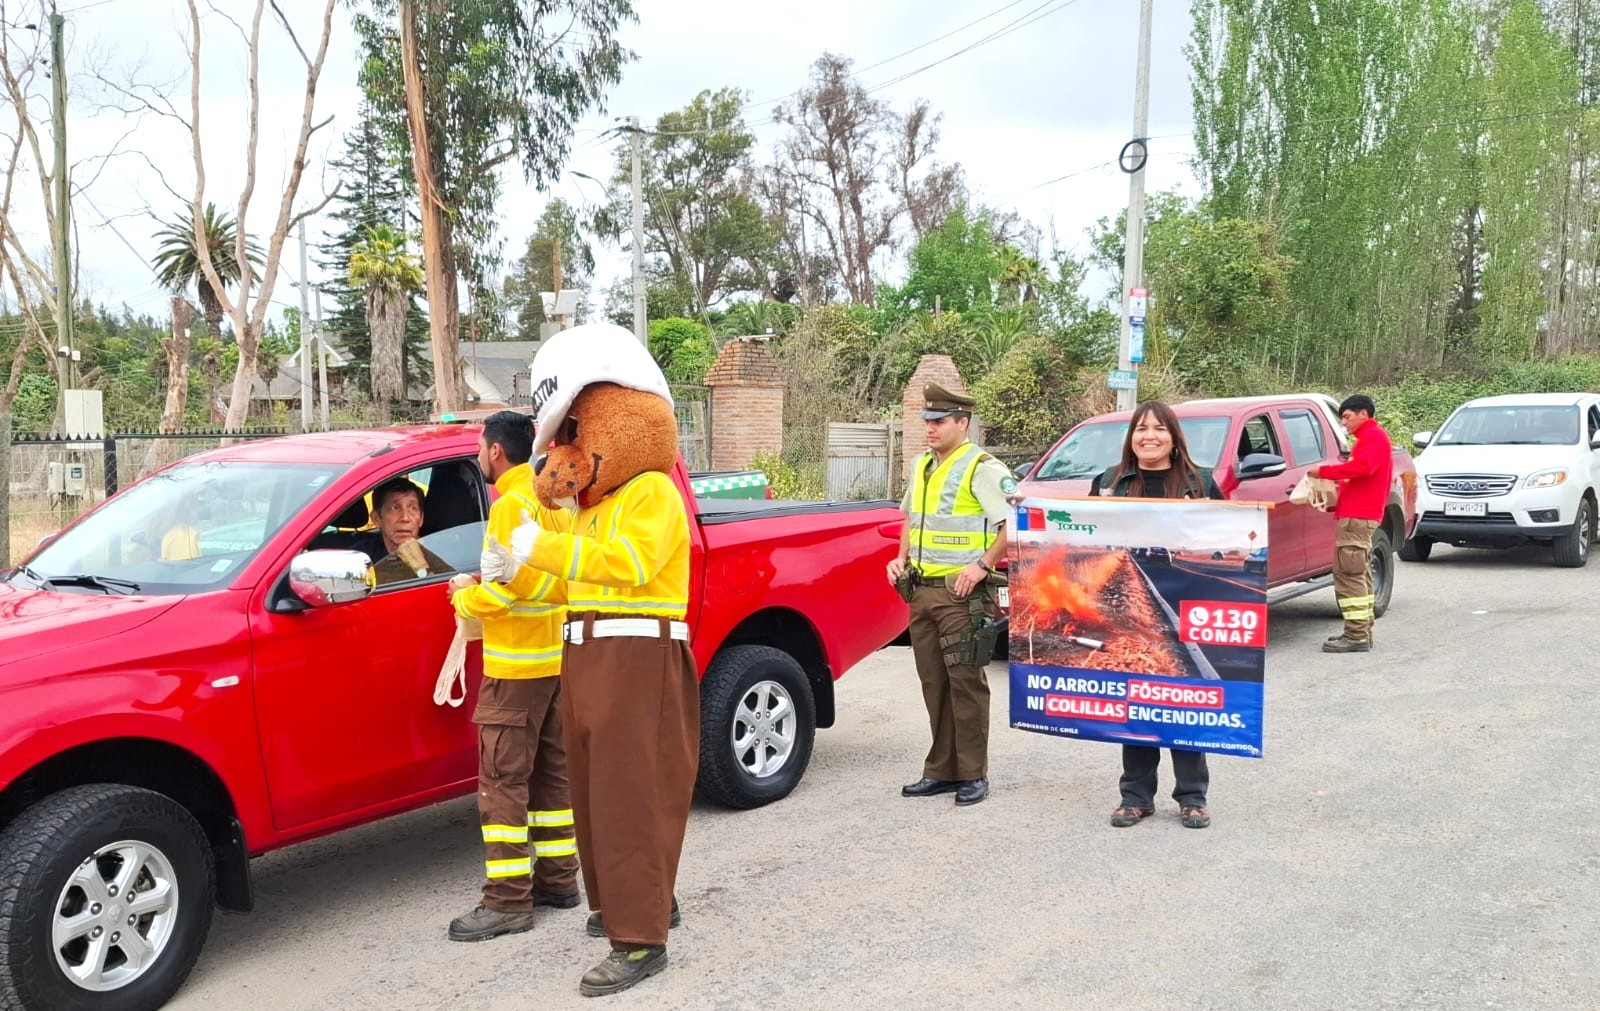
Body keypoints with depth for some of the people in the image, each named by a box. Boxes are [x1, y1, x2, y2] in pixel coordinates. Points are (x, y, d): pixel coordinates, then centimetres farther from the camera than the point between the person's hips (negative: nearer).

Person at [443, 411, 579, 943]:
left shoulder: (511, 505, -15)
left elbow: (501, 590, -23)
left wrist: (465, 597, -3)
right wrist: (481, 587, 14)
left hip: (516, 665, -9)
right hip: (558, 658, 9)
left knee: (502, 782, -4)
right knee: (549, 772, 15)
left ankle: (508, 900, -2)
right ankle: (558, 878, 22)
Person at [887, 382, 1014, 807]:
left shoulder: (982, 468, -10)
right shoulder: (921, 466, 15)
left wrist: (983, 565, -19)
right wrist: (902, 557, 14)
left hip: (961, 593, -8)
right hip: (921, 591, 8)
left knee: (966, 684, -3)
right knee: (934, 684, 12)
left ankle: (973, 775, 6)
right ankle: (941, 771, 20)